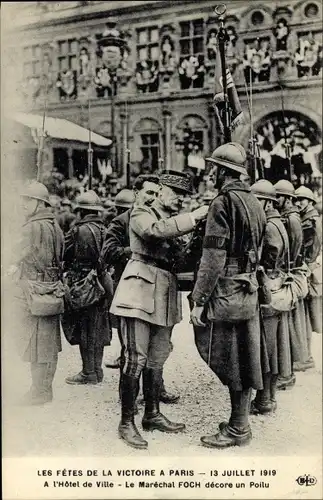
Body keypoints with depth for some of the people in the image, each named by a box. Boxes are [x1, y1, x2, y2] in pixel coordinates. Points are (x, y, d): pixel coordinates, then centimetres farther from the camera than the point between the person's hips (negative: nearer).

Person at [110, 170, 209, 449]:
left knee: (157, 360, 13)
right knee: (136, 359, -7)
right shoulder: (141, 215, 1)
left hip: (166, 296, 7)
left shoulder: (177, 222, 21)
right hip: (140, 292, -7)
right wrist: (197, 216, -24)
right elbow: (157, 230, -23)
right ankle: (126, 423, 2)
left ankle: (152, 415, 25)